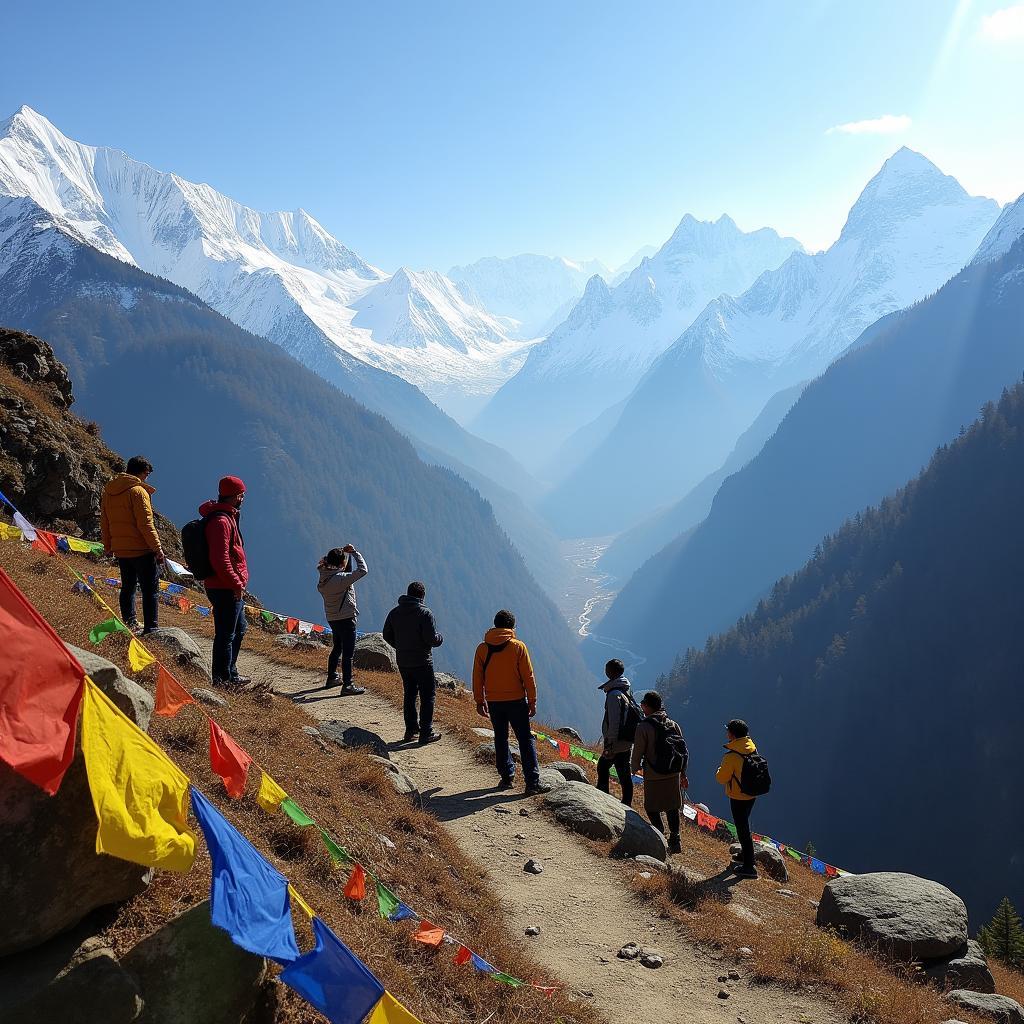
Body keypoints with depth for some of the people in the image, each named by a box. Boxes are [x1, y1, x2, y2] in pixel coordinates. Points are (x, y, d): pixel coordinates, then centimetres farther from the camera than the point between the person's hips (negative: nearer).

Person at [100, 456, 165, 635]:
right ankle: (150, 628, -5)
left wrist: (107, 546, 26)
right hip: (141, 550, -7)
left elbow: (104, 521, 17)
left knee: (127, 586, 20)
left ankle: (129, 623, 24)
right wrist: (158, 548, -14)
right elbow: (146, 523, -18)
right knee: (150, 589, -2)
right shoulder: (138, 491, -14)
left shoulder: (108, 491, 10)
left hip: (120, 550, 8)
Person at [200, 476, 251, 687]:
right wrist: (236, 584, -21)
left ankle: (230, 672, 32)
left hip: (231, 588, 11)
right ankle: (223, 678, 8)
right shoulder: (221, 521, -19)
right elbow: (220, 560, -25)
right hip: (225, 589, -11)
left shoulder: (228, 517, 15)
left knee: (238, 629, 21)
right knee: (226, 633, -2)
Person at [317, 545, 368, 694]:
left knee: (337, 648, 25)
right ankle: (347, 685, 1)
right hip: (346, 619, -9)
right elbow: (362, 570, -25)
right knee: (348, 653, -2)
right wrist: (354, 552, -14)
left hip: (332, 618, 9)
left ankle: (332, 678, 38)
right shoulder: (340, 578, -25)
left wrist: (343, 552, 10)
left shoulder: (324, 576, 0)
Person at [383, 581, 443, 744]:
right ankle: (426, 733, 5)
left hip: (402, 662, 6)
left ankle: (411, 730, 21)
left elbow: (387, 636, 8)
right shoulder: (425, 613, -16)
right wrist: (440, 638, 2)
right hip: (422, 662, -6)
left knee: (409, 695, 18)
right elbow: (432, 639, -19)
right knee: (427, 696, 4)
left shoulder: (394, 612, 3)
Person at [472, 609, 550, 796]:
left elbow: (477, 677, 5)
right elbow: (528, 677, -7)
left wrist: (479, 701, 15)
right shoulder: (518, 647, -9)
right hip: (516, 700, -3)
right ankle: (533, 783, 0)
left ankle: (507, 777, 21)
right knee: (525, 740, 3)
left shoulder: (482, 649, -1)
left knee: (500, 739, 17)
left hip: (493, 702, 3)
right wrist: (532, 701, 1)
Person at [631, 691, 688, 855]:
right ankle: (674, 840, 19)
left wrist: (634, 768, 9)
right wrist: (683, 774, 16)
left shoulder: (643, 727, -14)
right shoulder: (673, 725, 3)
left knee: (651, 807, 11)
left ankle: (661, 832, -5)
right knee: (672, 807, 17)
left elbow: (638, 752, -10)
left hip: (654, 777, -5)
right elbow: (683, 751, 7)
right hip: (674, 774, 5)